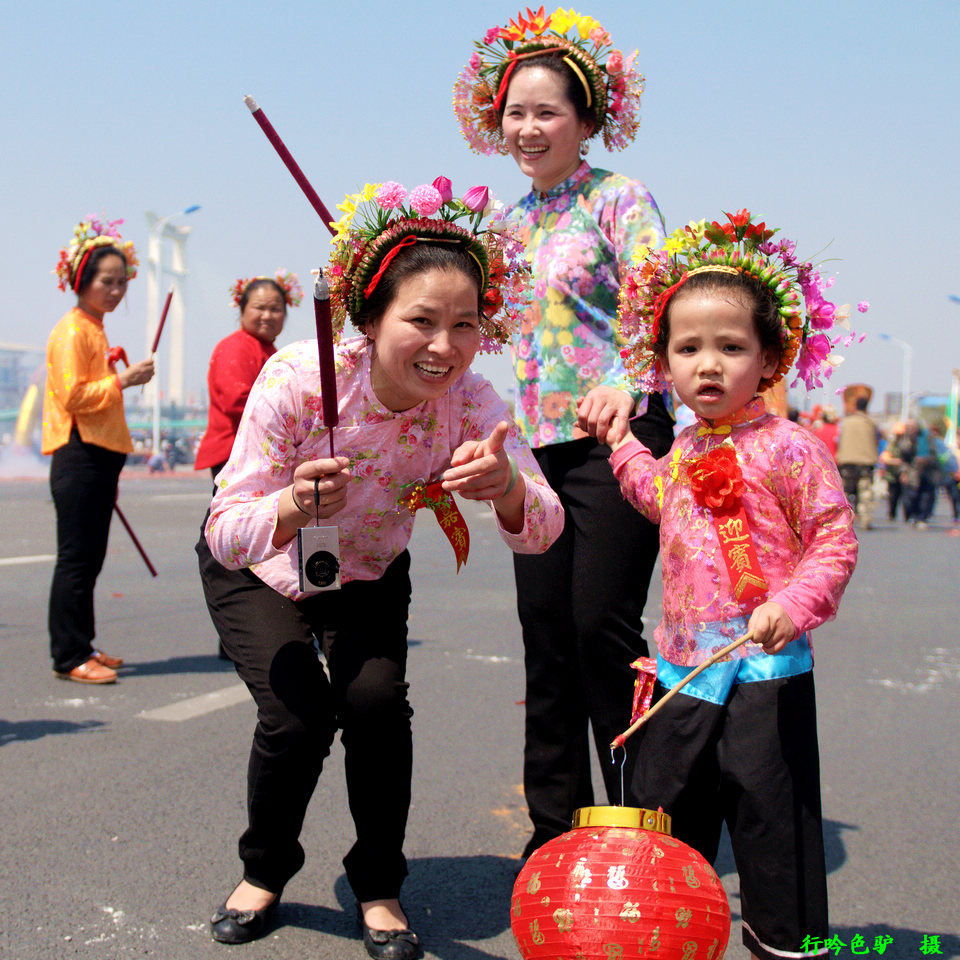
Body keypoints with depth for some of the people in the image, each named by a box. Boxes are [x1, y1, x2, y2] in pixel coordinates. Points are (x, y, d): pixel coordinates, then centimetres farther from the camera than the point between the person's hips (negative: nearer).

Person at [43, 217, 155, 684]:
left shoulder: (95, 329, 19)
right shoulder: (72, 330, -10)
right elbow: (72, 396, -19)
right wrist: (123, 380, -17)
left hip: (101, 456, 10)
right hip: (79, 457, -10)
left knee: (90, 558, 13)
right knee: (76, 558, -7)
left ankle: (82, 648, 20)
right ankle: (68, 657, -2)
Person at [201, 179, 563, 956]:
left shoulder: (471, 401, -26)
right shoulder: (296, 380, -34)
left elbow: (541, 531, -34)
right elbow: (225, 532, -33)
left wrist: (509, 488, -58)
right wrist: (291, 508, -55)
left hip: (369, 579, 2)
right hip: (261, 573, -2)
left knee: (376, 701, -21)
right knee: (298, 714, -20)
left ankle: (378, 886, 6)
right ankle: (264, 871, 12)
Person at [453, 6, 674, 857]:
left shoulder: (618, 199, -3)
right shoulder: (512, 222, 17)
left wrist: (628, 383, -35)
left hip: (617, 435, -6)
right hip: (536, 444, 7)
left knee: (603, 627, -8)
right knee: (546, 636, 7)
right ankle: (555, 827, 18)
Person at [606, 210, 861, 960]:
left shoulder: (790, 448, -11)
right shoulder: (677, 456, 10)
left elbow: (835, 543, -12)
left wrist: (793, 605, -26)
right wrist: (625, 449, 26)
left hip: (766, 669, -7)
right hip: (685, 668, 7)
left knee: (771, 811, 1)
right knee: (666, 809, 16)